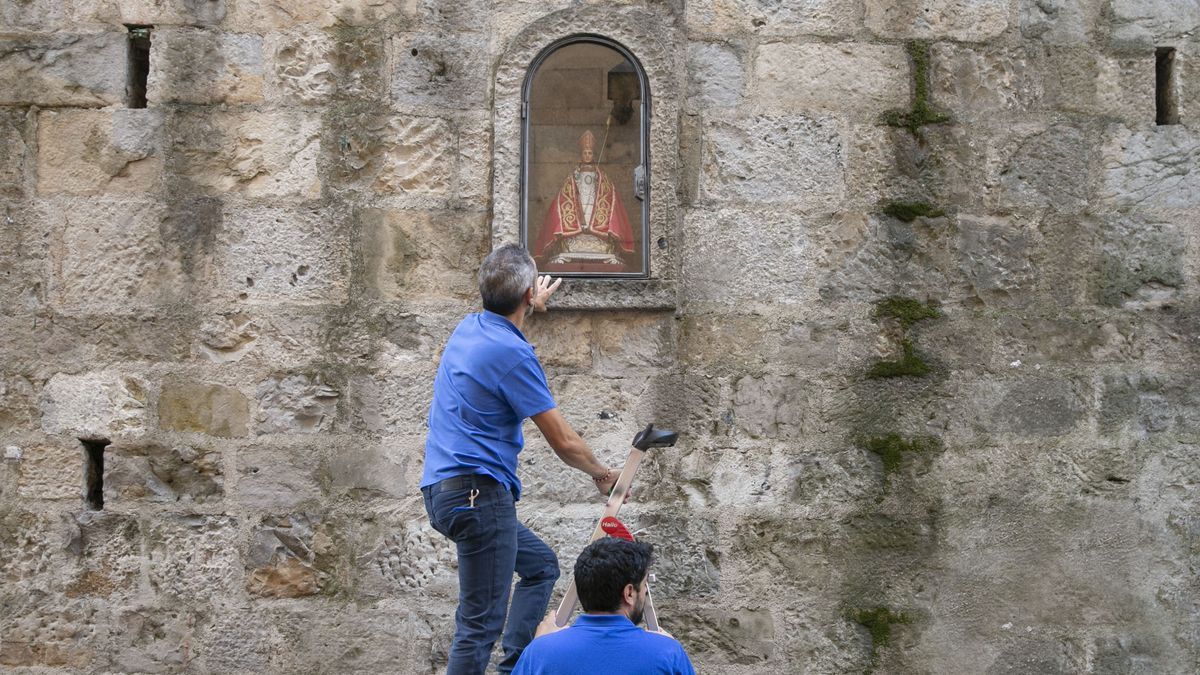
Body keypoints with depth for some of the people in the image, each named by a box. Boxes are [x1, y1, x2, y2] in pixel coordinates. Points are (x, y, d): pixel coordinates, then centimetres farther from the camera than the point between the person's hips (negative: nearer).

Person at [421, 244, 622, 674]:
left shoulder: (470, 328, 11)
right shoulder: (512, 353, -15)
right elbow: (564, 443, -10)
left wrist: (533, 306, 56)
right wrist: (601, 474, 9)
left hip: (445, 489, 10)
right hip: (478, 493, -10)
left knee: (541, 565, 23)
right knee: (480, 624, -7)